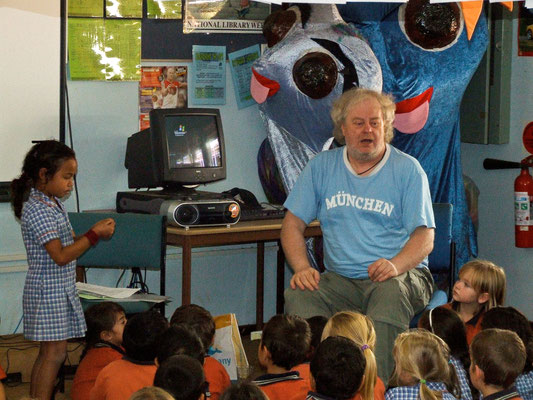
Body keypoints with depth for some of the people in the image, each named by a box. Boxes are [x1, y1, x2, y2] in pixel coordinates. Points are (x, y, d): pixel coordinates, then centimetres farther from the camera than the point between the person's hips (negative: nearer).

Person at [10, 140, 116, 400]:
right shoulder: (37, 210, -19)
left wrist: (95, 233, 2)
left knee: (47, 353, 12)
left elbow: (66, 242, 17)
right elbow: (61, 256, -22)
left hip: (61, 290, 10)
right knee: (54, 353, -8)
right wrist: (94, 235, -17)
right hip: (49, 292, -10)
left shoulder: (53, 203, 11)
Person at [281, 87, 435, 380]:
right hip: (340, 279, 3)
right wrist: (302, 268, -10)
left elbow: (424, 237, -3)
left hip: (403, 276, -2)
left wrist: (395, 265, -25)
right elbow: (293, 224, 10)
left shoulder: (407, 170, 4)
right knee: (297, 295, -27)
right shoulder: (321, 167, 12)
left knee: (391, 291, -37)